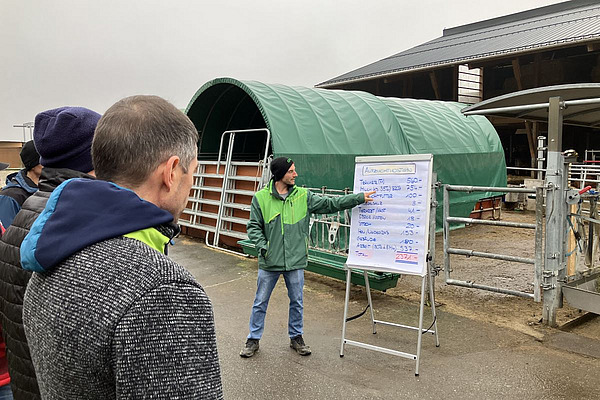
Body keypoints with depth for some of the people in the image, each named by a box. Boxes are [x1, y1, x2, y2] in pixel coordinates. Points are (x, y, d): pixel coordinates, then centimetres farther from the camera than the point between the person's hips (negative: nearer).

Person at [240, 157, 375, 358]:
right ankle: (253, 339, 27)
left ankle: (296, 337, 33)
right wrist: (263, 247, -16)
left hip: (295, 261, 2)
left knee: (297, 302, 14)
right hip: (269, 262, -2)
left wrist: (360, 197, -4)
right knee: (261, 302, 10)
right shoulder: (261, 197, -7)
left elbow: (330, 204, 1)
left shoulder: (303, 196, -1)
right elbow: (254, 227, -2)